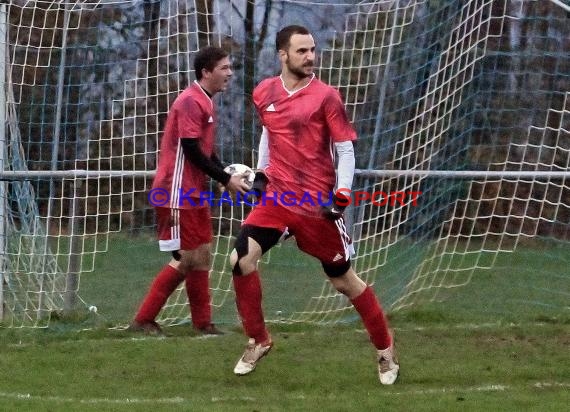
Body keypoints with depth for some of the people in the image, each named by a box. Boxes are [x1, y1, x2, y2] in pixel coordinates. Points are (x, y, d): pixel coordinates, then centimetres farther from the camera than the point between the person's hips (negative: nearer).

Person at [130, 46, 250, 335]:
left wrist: (228, 174, 2)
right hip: (178, 194, -10)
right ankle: (143, 321, 0)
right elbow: (192, 151, -21)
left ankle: (202, 323, 16)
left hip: (194, 194, 10)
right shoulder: (191, 102, -17)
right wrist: (226, 180, -17)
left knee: (200, 256, 11)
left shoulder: (205, 102, 14)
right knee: (184, 261, -7)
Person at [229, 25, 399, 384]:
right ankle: (258, 341, 3)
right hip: (277, 197, 4)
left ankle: (386, 351, 22)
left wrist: (342, 194, -18)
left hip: (316, 204, -4)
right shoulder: (264, 94, 4)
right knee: (241, 259, -14)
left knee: (343, 279, 5)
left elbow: (346, 149, -7)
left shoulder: (326, 96, -10)